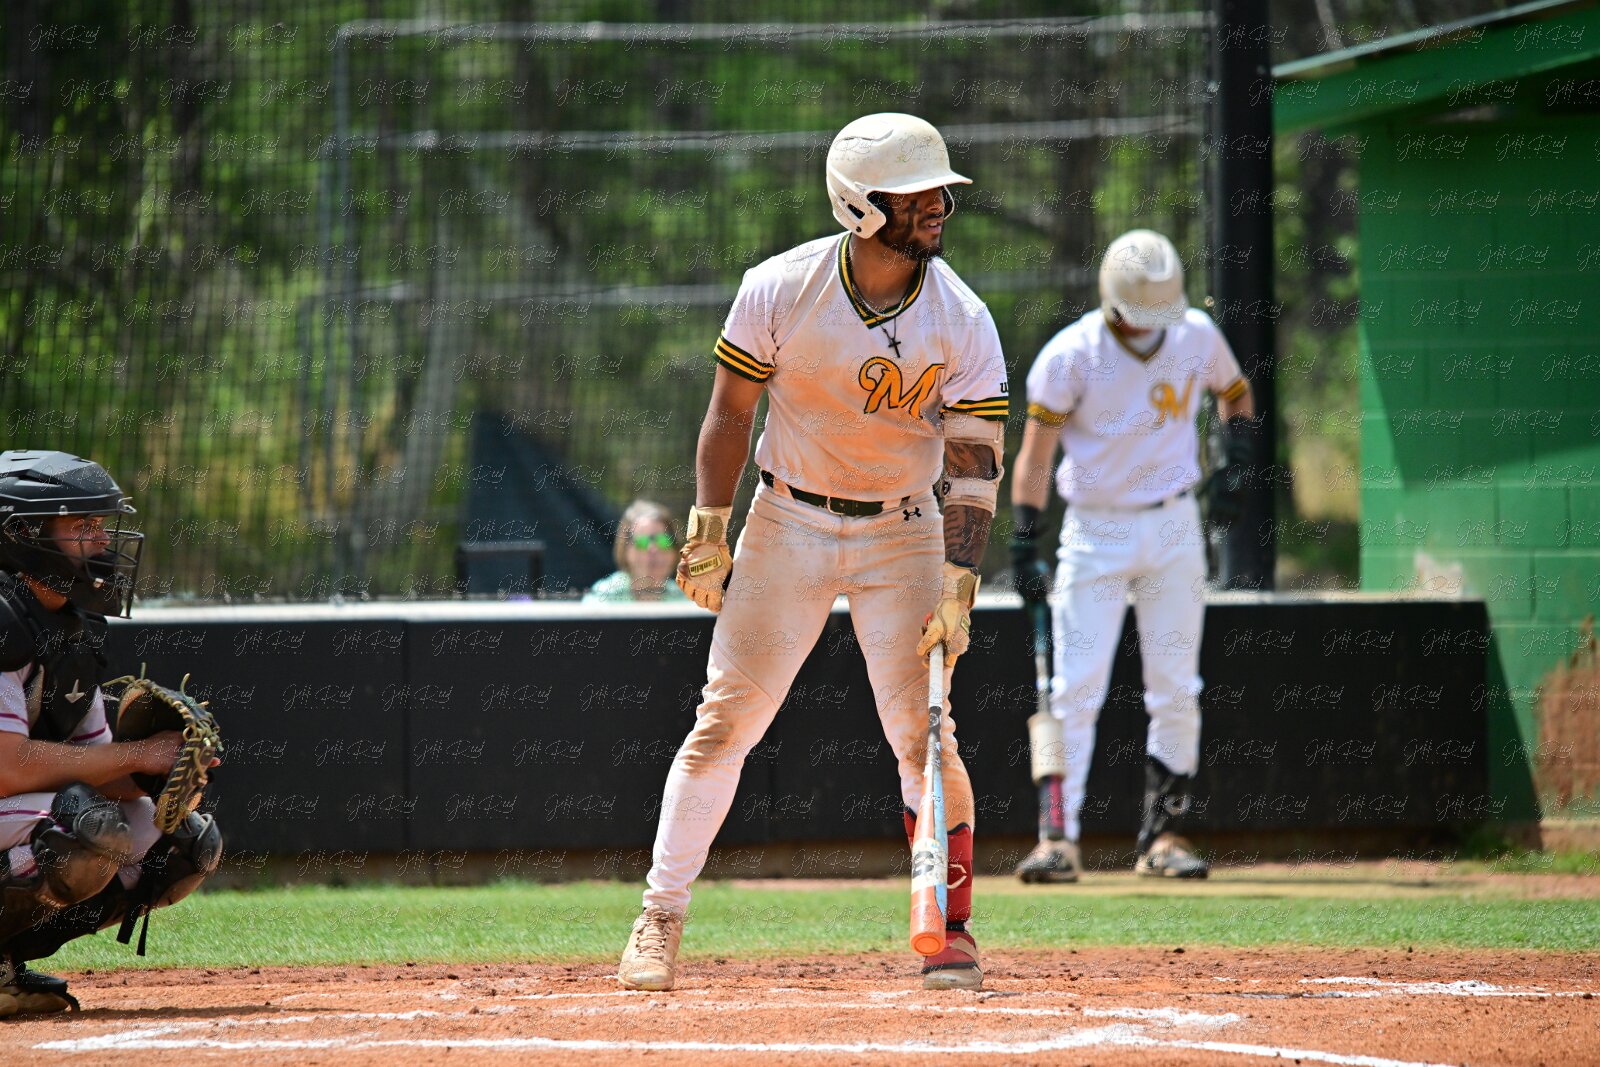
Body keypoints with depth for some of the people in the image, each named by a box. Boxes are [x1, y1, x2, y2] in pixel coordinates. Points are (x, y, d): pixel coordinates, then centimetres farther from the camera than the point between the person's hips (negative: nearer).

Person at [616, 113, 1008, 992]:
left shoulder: (963, 323, -13)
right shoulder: (780, 291, -14)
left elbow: (974, 463, -14)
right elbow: (731, 409, -2)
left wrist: (958, 588, -22)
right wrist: (708, 531, -5)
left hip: (903, 532, 0)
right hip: (789, 522, 0)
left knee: (923, 733, -8)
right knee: (725, 720, -2)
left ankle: (950, 927, 5)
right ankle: (659, 919, 6)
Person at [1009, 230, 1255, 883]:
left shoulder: (1196, 336, -2)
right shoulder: (1069, 355, -13)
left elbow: (1235, 392, 18)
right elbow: (1036, 453, -11)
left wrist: (1237, 463, -1)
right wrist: (1024, 546, -17)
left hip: (1174, 529, 3)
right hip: (1094, 533, -3)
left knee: (1176, 690, 3)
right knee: (1075, 690, -9)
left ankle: (1161, 833, 13)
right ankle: (1058, 838, -11)